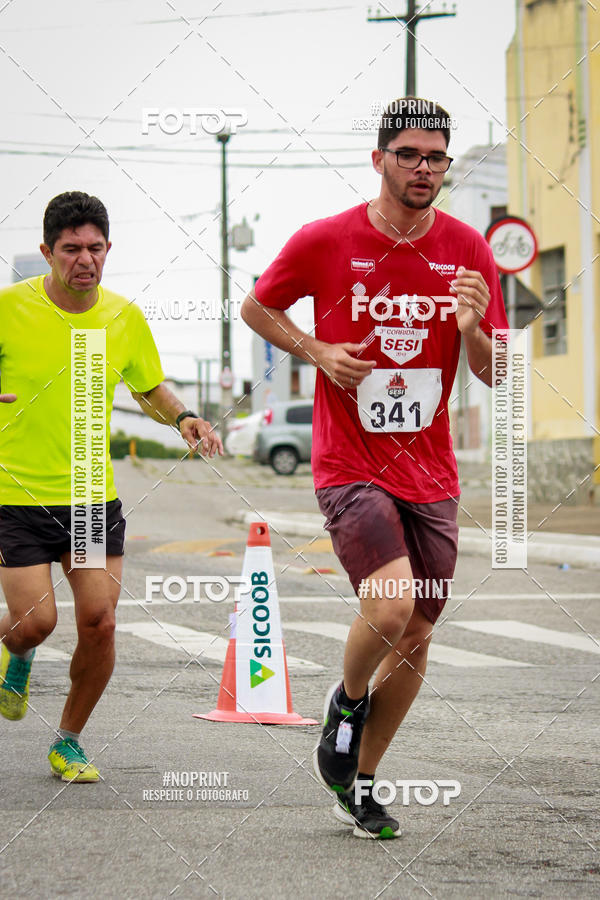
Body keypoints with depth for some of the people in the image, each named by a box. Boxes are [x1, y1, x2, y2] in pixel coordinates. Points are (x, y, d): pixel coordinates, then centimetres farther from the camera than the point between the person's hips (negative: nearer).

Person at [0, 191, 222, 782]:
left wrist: (182, 417, -4)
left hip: (93, 495, 3)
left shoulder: (124, 317, 1)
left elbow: (150, 390, 17)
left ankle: (69, 742, 18)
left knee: (99, 624, -3)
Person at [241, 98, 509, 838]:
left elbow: (494, 374, 6)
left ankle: (358, 784, 25)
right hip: (349, 467, -4)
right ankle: (347, 700, 9)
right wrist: (318, 352, -7)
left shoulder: (468, 250, 2)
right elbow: (256, 306, 9)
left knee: (414, 641, 6)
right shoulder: (326, 241, -6)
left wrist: (472, 328, -16)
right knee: (391, 607, -24)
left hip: (430, 477, 4)